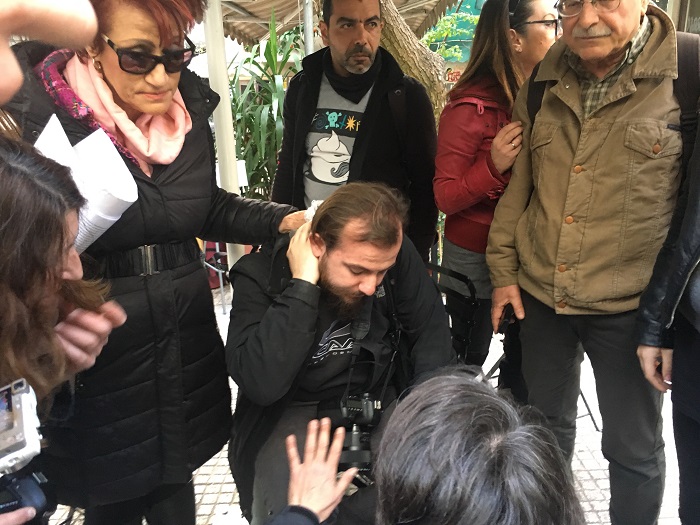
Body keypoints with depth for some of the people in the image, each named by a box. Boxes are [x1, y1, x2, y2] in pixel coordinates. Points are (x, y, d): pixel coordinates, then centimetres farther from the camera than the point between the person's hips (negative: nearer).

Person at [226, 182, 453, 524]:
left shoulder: (397, 255, -13)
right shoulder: (261, 276, -21)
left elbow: (431, 332, -3)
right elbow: (262, 385, -32)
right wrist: (302, 286, -34)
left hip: (381, 400, 3)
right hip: (295, 411, -2)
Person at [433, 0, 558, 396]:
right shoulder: (472, 107, -15)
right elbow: (445, 197, -15)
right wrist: (492, 166, -29)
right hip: (476, 260, -5)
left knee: (525, 360, 15)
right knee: (468, 363, 10)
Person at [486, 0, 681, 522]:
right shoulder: (544, 81, 4)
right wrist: (504, 271, 8)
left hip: (630, 305, -4)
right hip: (540, 294, 5)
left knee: (633, 447, 12)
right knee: (545, 423, 21)